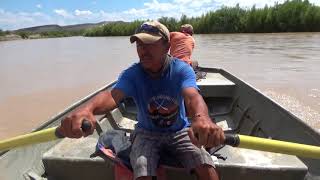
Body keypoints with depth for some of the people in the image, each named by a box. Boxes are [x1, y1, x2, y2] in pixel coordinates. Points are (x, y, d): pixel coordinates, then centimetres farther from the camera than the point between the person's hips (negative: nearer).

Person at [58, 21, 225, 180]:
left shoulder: (181, 69, -18)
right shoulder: (131, 74, -15)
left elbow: (192, 96, -37)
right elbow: (113, 95, -34)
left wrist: (201, 118, -62)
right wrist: (87, 108, -58)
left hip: (179, 131, 0)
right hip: (147, 133, 1)